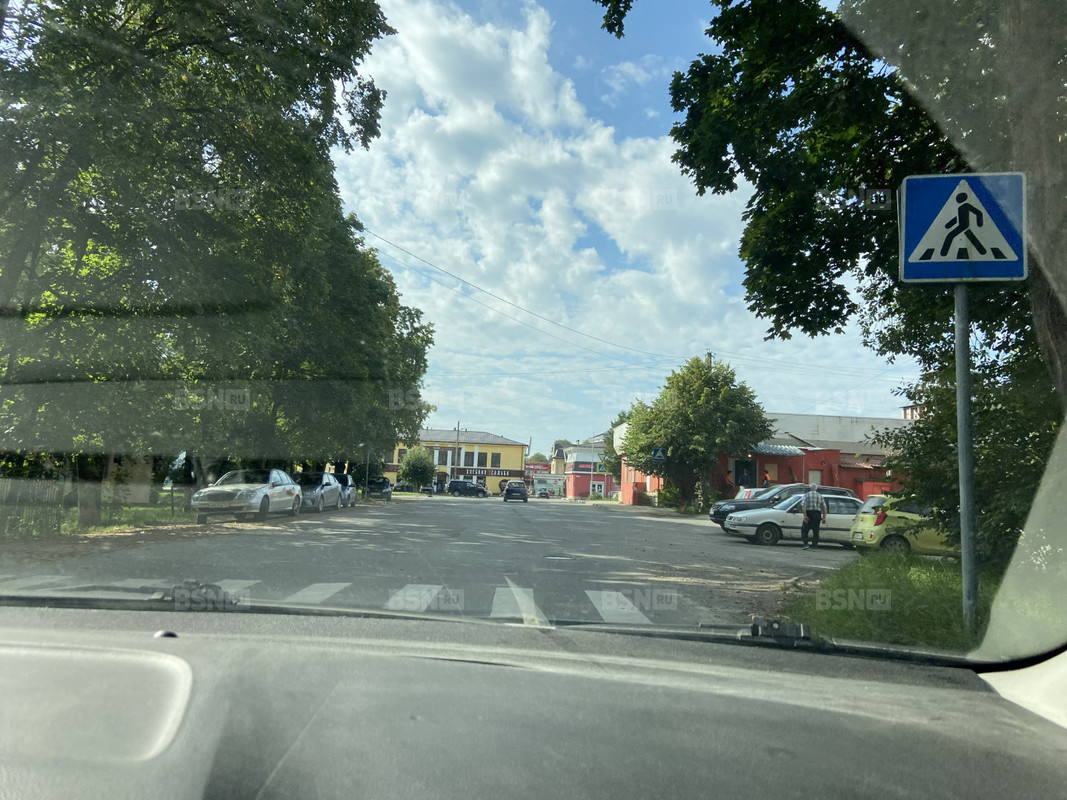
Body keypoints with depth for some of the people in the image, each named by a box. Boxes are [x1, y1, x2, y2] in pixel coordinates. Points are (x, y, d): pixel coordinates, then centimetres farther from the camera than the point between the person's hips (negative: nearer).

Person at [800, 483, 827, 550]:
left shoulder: (807, 495, 0)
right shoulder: (820, 496, 9)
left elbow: (803, 505, -14)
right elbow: (824, 508, 5)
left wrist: (805, 515, -14)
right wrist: (824, 517, 7)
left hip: (809, 513, -3)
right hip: (817, 514, 3)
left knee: (804, 530, 7)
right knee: (816, 531, 9)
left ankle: (805, 544, -5)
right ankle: (814, 546, 8)